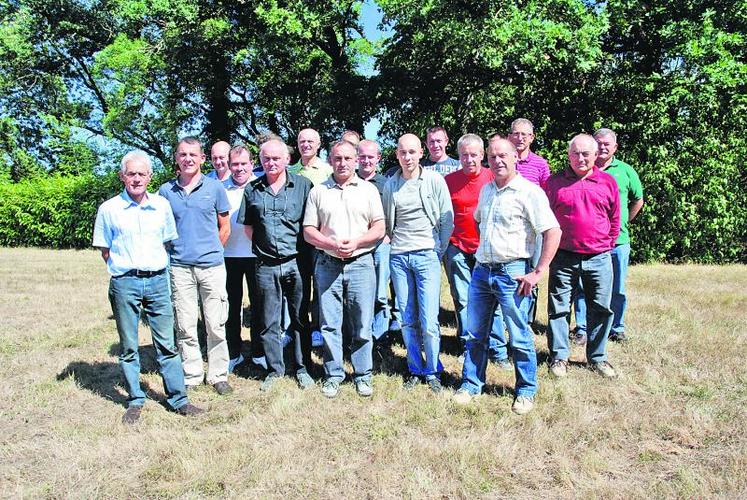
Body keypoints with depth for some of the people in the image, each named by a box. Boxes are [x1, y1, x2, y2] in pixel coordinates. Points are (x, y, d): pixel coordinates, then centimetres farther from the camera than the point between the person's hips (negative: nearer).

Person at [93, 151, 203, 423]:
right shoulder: (109, 209, 1)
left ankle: (178, 398, 13)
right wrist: (124, 268, 0)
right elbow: (104, 249, 7)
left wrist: (157, 267, 9)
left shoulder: (162, 205, 7)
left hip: (158, 280, 2)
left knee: (167, 344, 5)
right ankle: (135, 401, 20)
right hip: (124, 283, -1)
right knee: (128, 347, 7)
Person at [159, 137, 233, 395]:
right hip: (179, 267, 1)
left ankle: (218, 375, 16)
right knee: (185, 327, 6)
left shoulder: (214, 187, 3)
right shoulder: (165, 190, 7)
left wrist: (210, 251, 8)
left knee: (216, 325, 3)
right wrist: (173, 251, 7)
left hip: (211, 265, -1)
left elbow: (224, 228, 8)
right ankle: (191, 375, 20)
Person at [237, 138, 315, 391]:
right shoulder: (253, 189, 8)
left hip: (296, 263, -2)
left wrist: (305, 250, -2)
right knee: (268, 322, 10)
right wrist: (262, 245, 5)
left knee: (300, 319, 8)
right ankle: (274, 369, 24)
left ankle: (302, 368, 21)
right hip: (266, 265, 2)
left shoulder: (303, 185, 1)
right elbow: (248, 226, 14)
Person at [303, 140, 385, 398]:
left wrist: (355, 243, -13)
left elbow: (379, 229, 3)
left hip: (361, 263, -1)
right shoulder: (318, 191, 8)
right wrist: (332, 245, -12)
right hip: (328, 265, 1)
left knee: (362, 325, 3)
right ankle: (333, 375, 18)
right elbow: (308, 231, 5)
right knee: (330, 325, 5)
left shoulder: (368, 190, 8)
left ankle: (363, 375, 17)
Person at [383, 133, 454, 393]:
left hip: (427, 256, -3)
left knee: (428, 322, -4)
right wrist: (395, 242, 9)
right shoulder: (390, 185, 8)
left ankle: (433, 372, 14)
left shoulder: (434, 180, -1)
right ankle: (415, 369, 22)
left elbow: (447, 220, 2)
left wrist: (438, 250, 0)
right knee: (407, 321, 7)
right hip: (398, 257, 3)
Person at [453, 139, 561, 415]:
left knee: (520, 336, 4)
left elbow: (553, 231, -15)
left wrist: (537, 272, -16)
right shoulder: (486, 190, 13)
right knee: (475, 333, 12)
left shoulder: (529, 192, -10)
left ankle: (526, 391, 21)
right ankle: (471, 384, 26)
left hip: (512, 272, -6)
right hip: (481, 270, 6)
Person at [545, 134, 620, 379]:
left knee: (601, 309, 8)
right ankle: (559, 357, 16)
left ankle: (597, 357, 24)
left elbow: (615, 219, 13)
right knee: (558, 308, 3)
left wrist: (608, 246, 9)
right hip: (563, 258, -1)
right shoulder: (554, 182, 2)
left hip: (599, 259, 2)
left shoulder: (608, 182, 7)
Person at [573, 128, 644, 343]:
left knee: (617, 289, 9)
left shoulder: (626, 171, 7)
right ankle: (582, 329, 14)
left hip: (618, 240, 1)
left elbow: (638, 201, 19)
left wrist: (622, 223, 15)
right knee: (583, 287, 3)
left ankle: (616, 328, 24)